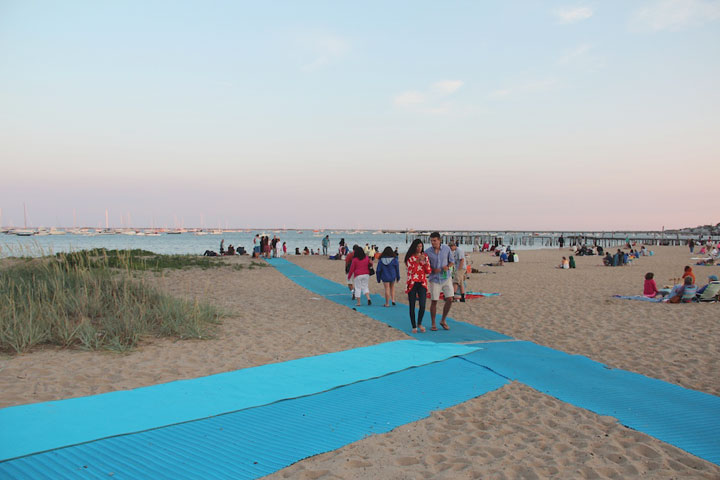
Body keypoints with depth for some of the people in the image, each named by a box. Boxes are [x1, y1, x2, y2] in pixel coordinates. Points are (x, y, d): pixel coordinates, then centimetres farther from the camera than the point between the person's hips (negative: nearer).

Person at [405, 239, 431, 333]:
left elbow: (428, 271, 3)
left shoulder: (425, 256, 7)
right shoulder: (410, 257, -1)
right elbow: (411, 271, -13)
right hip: (412, 283, -1)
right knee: (412, 306, 1)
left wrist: (425, 261, -13)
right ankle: (414, 327, 14)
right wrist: (418, 261, -22)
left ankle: (419, 323, 12)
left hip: (422, 283, 2)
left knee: (422, 305, -11)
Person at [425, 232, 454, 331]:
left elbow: (451, 261, 8)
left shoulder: (447, 249, -3)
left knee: (449, 299, -4)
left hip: (446, 278, 2)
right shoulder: (427, 252, -9)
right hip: (434, 279, -2)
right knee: (434, 301, 1)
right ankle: (433, 324, 16)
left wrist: (448, 266, -13)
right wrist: (433, 270, -19)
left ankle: (443, 321, 15)